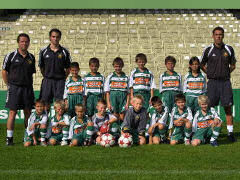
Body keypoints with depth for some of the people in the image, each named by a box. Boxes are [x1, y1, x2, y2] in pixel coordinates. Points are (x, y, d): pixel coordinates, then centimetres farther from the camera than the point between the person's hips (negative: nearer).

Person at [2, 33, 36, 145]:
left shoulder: (31, 57, 10)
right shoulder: (10, 56, -1)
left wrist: (29, 84, 9)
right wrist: (9, 85, 1)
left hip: (28, 88, 4)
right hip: (14, 88, -3)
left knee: (28, 113, 7)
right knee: (12, 113, -5)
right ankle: (9, 138, 0)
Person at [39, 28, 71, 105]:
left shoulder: (65, 52, 3)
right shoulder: (43, 51, 3)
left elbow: (68, 68, 7)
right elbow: (41, 67, 10)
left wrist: (63, 78, 3)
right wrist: (46, 77, 8)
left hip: (60, 81, -1)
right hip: (47, 81, 1)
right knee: (45, 103, 2)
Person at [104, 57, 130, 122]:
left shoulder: (126, 77, 9)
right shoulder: (110, 77, 8)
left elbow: (128, 92, 7)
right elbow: (107, 92, 7)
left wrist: (127, 103, -1)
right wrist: (108, 103, -1)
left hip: (123, 97, 0)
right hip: (113, 97, 0)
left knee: (122, 117, -5)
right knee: (115, 116, -2)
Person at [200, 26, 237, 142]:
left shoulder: (229, 49, 7)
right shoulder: (208, 50, 2)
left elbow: (233, 65, 17)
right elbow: (202, 65, 13)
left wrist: (226, 73, 5)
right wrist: (210, 74, 5)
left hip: (225, 81, 1)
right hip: (212, 82, -1)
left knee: (228, 107, -1)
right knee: (209, 107, -1)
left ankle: (230, 132, 3)